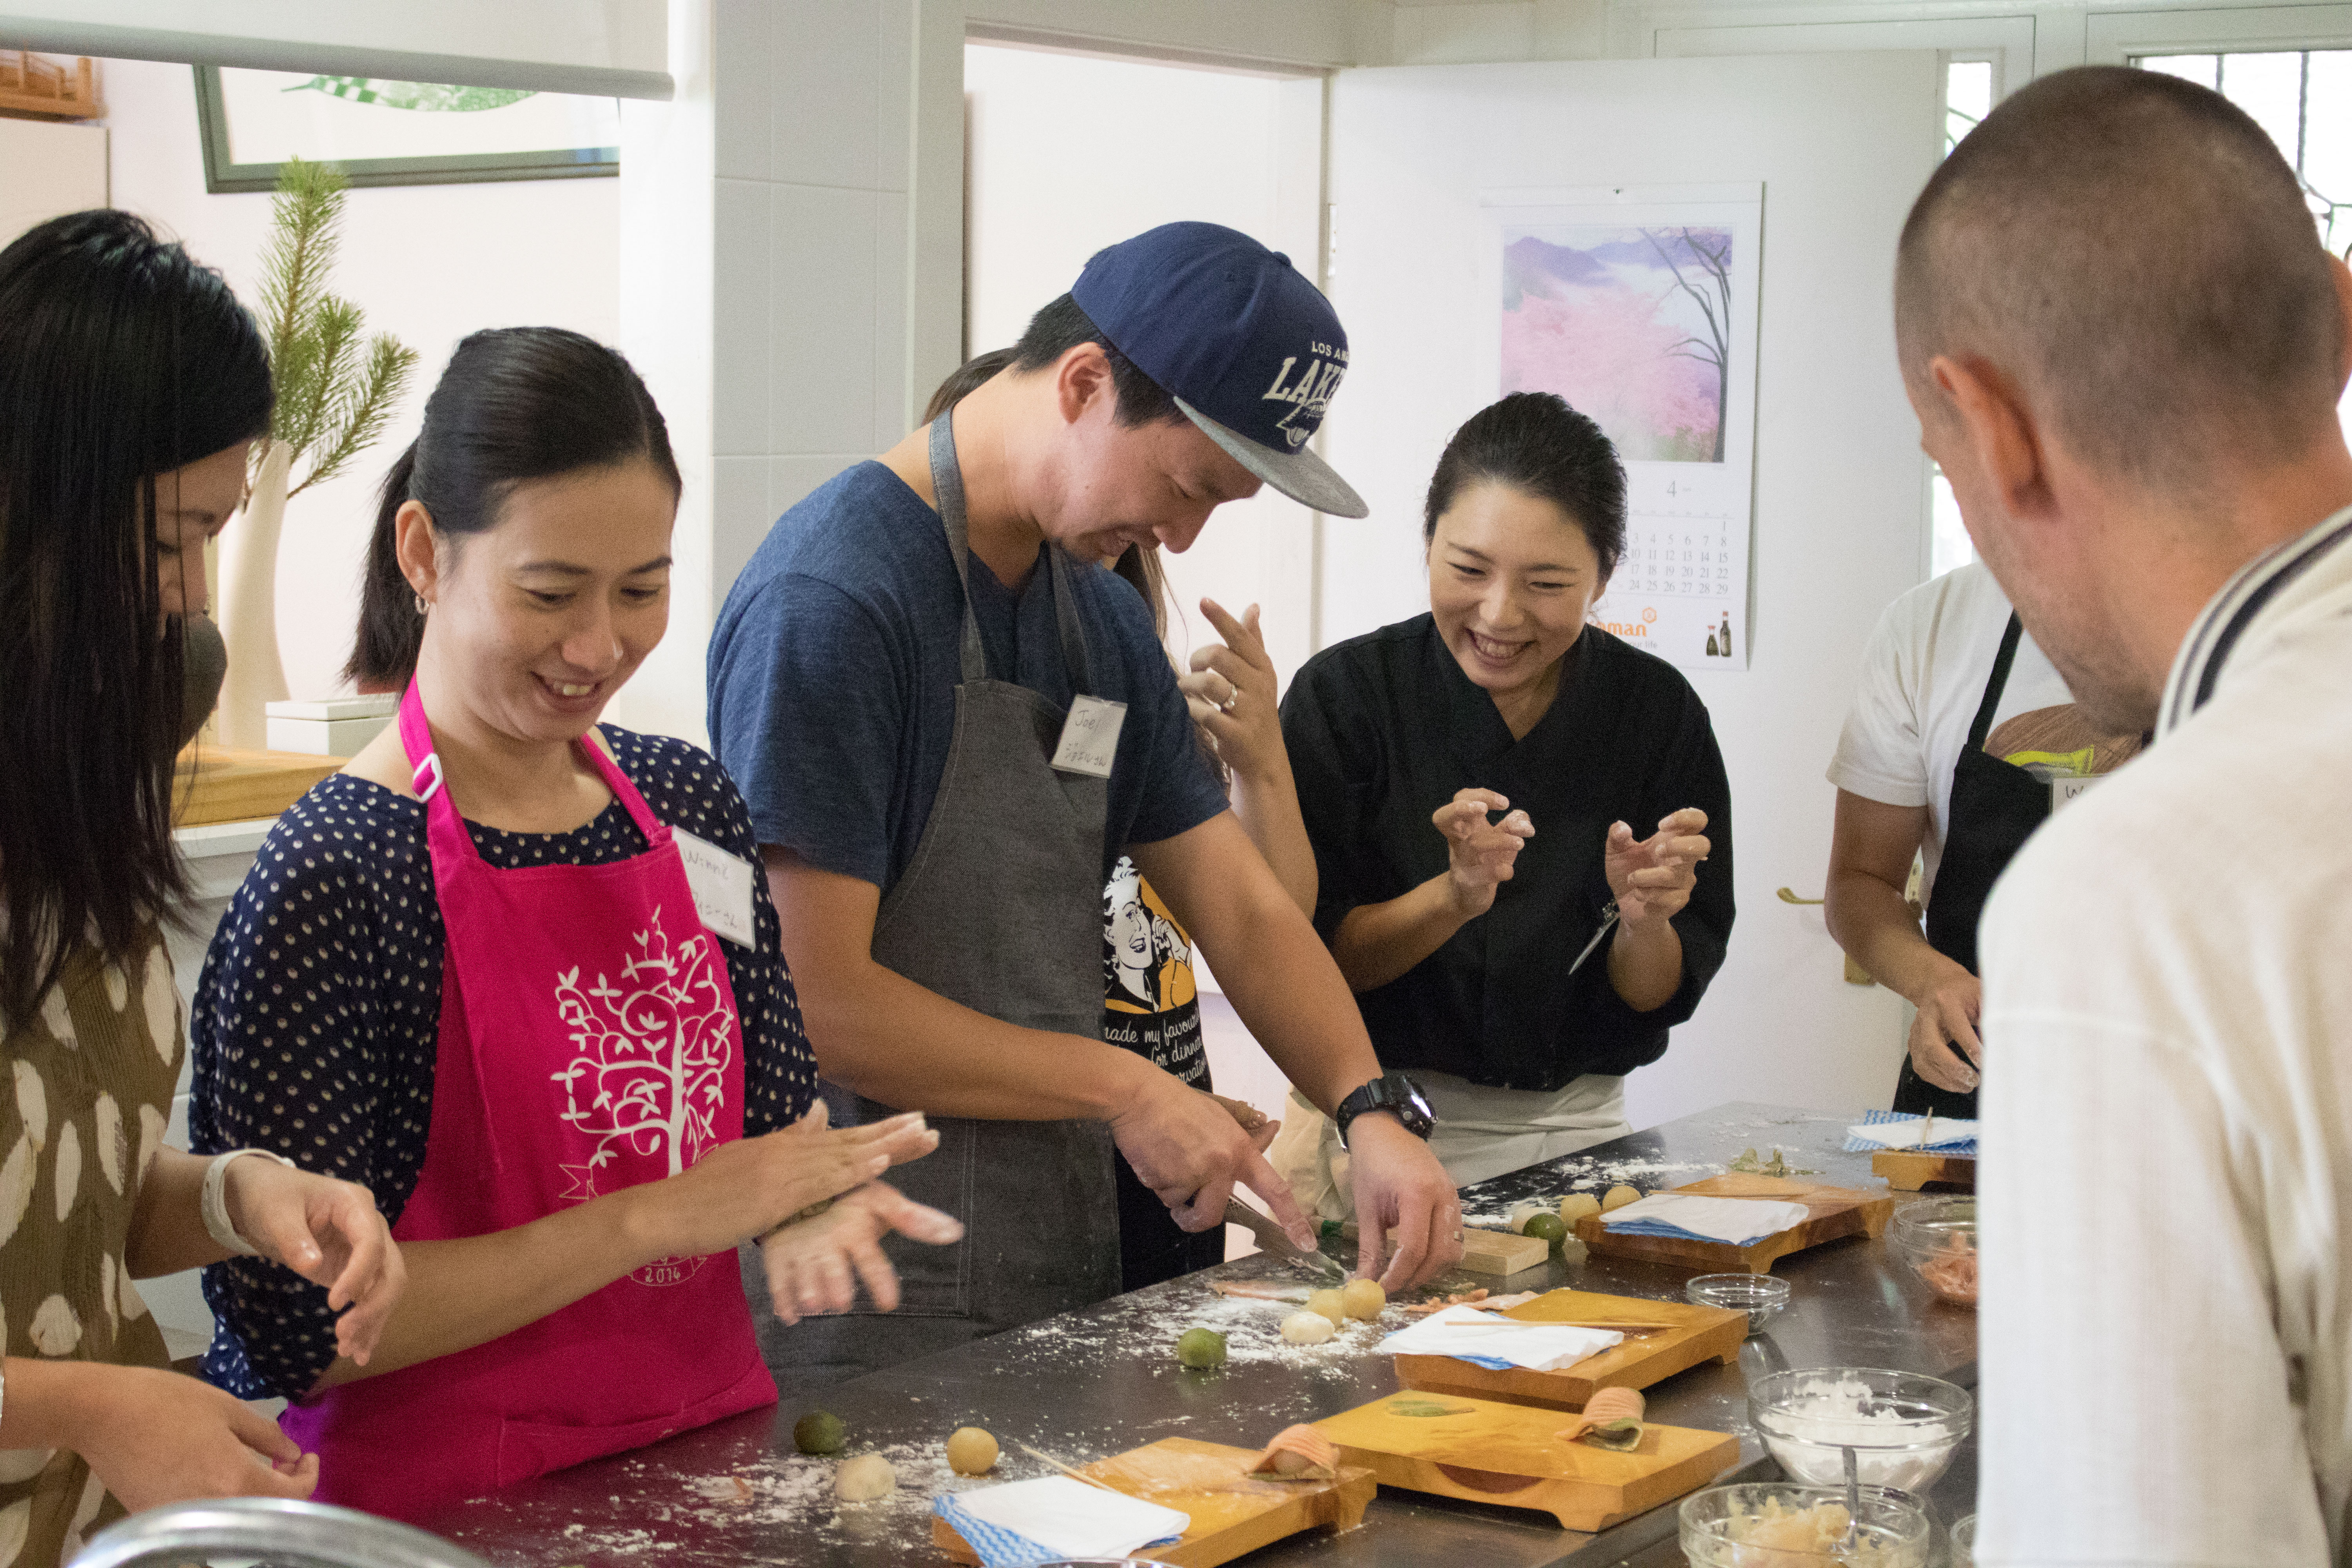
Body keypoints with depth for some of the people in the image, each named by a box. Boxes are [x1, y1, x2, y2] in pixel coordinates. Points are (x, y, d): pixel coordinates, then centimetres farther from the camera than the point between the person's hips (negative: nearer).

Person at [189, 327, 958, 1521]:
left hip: (703, 1446, 5)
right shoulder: (332, 880, -13)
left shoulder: (690, 805, 7)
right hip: (445, 1500, -5)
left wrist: (804, 1212, -5)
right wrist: (654, 1218, -16)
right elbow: (296, 1333, -15)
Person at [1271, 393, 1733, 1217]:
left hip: (1578, 1135, 2)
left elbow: (1657, 996, 0)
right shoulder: (1345, 694, -8)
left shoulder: (1659, 711, -2)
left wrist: (1645, 923, -20)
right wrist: (1454, 899, -24)